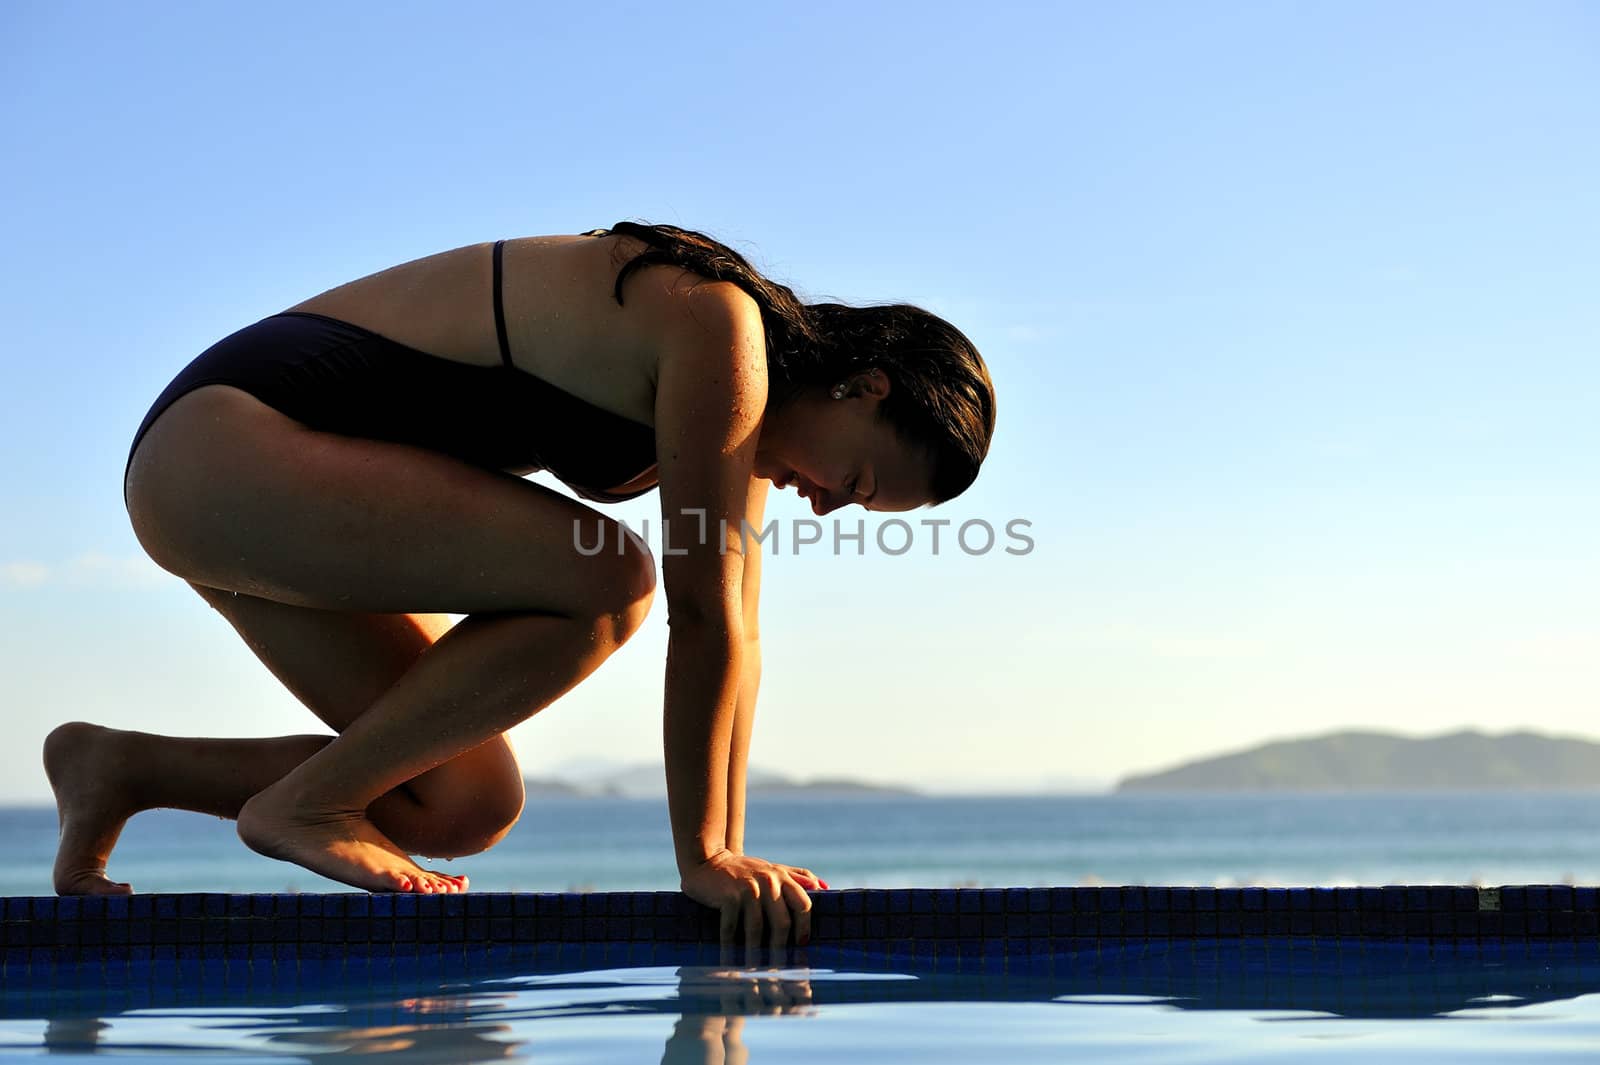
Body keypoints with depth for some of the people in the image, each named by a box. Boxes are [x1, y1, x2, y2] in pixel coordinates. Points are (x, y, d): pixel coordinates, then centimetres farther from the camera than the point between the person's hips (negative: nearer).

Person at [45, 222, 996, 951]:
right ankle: (305, 801, -10)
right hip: (226, 451, -10)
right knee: (605, 581, -23)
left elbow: (736, 629, 11)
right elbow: (704, 617, -17)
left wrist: (727, 849, 9)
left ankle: (121, 767, 13)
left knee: (468, 810, 3)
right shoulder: (718, 332, -19)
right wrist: (703, 858, -12)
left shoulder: (746, 388, 10)